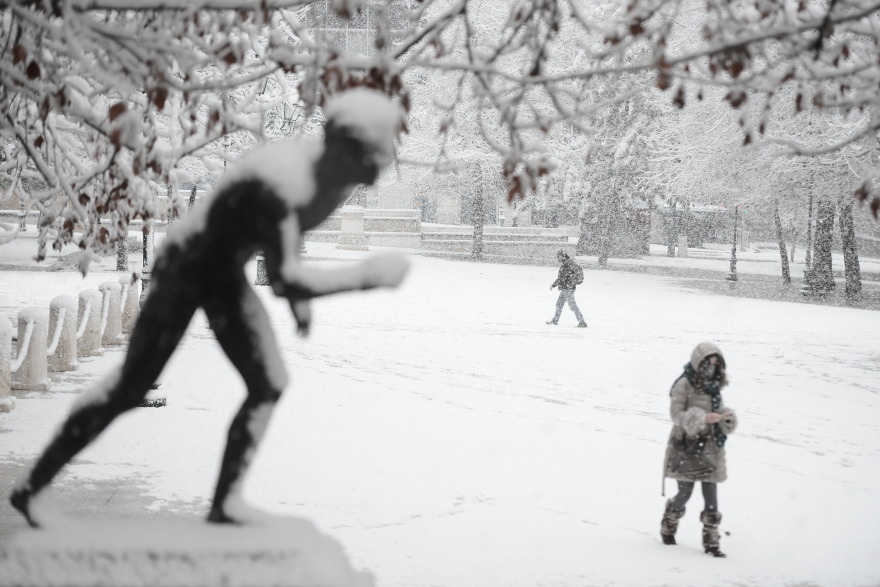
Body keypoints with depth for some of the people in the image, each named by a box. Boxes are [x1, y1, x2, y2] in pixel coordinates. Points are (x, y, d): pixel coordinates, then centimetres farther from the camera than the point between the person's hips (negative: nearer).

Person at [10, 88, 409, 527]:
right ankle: (31, 487, 9)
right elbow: (284, 278, -44)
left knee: (269, 385, -1)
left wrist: (299, 296, 7)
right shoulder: (283, 182, -36)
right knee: (131, 387, -3)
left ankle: (226, 502, 6)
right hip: (187, 268, -8)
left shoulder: (340, 178, -8)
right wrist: (367, 276, -37)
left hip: (226, 274, 8)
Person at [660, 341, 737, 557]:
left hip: (709, 448, 5)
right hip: (686, 446, -5)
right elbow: (676, 414, -15)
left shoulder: (714, 386, 10)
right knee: (685, 492, 1)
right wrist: (703, 418, -27)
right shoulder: (684, 384, -9)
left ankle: (711, 542, 6)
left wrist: (726, 418, -6)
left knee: (711, 496, 1)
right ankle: (667, 529, 26)